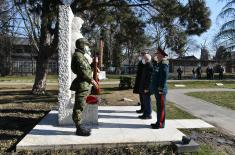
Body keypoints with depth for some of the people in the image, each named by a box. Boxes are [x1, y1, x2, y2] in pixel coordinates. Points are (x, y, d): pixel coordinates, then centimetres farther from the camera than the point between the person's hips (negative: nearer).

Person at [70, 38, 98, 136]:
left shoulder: (82, 55, 21)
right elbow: (82, 70, -20)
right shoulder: (78, 55, -11)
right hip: (82, 85, -10)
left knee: (79, 106, 13)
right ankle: (79, 129, 1)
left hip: (84, 85, 10)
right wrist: (91, 80, -18)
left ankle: (80, 127, 21)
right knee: (79, 106, -5)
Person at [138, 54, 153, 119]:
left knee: (147, 101, 0)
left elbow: (149, 78, -22)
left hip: (146, 89, -10)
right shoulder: (145, 66, 15)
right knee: (145, 101, 16)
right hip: (143, 88, 10)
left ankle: (148, 115, 10)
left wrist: (146, 88, -21)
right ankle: (145, 114, 25)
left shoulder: (149, 67, -17)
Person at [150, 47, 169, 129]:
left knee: (161, 107, -2)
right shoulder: (158, 64, 15)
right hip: (156, 89, 10)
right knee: (159, 106, 16)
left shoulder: (164, 64, -13)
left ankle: (160, 124, 8)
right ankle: (159, 122, 26)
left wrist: (161, 89, -21)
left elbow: (164, 77, -20)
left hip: (160, 90, -10)